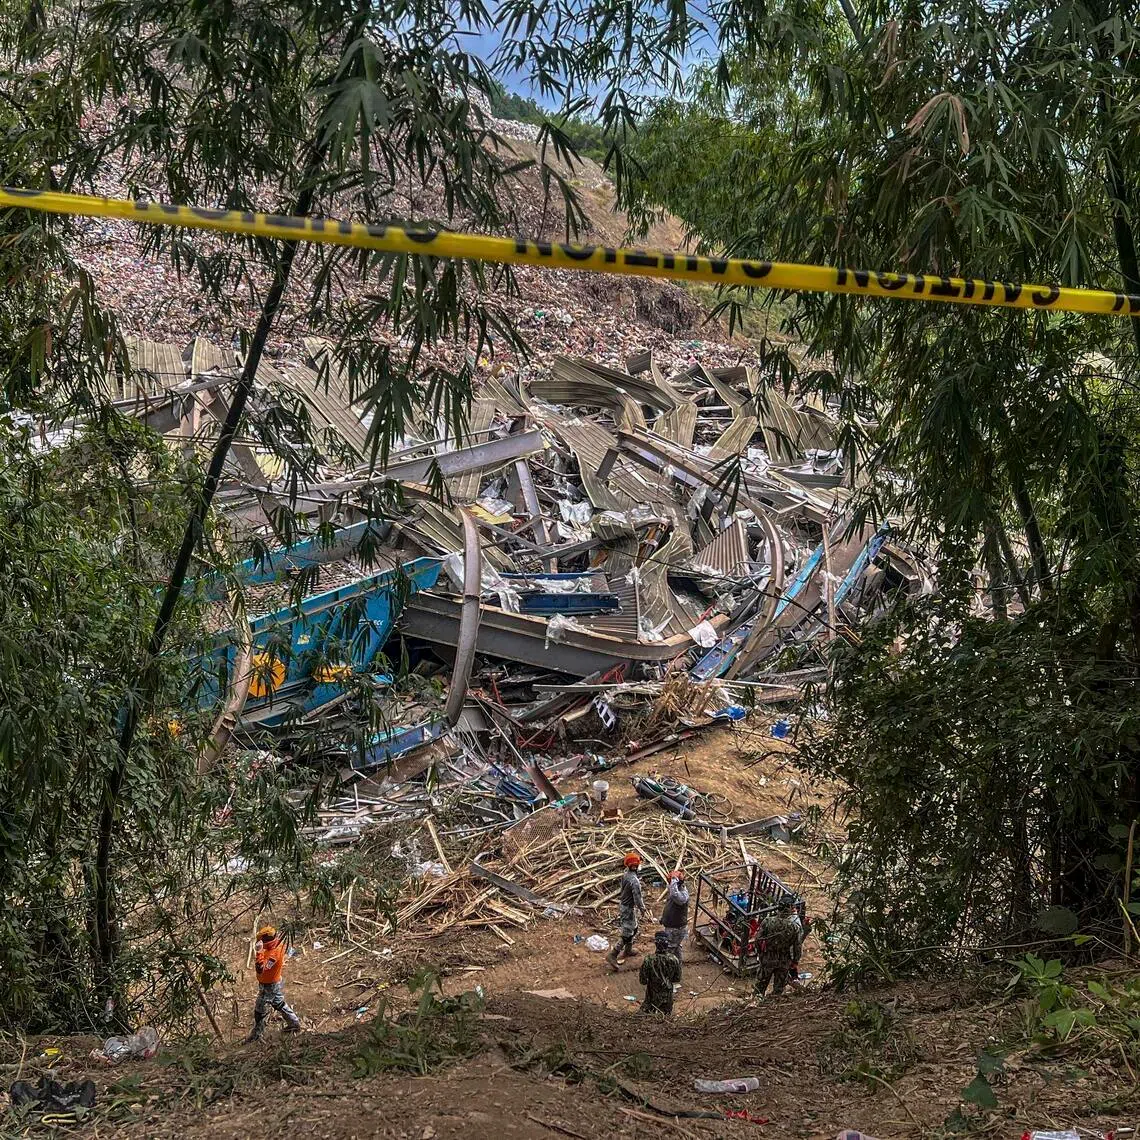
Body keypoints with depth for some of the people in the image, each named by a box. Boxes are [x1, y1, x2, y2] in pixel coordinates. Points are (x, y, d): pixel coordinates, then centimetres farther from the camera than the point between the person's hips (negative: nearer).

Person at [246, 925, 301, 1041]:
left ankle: (256, 1035, 26)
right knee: (279, 1004, 28)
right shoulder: (278, 943, -12)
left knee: (260, 1012, 9)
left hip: (268, 986, -9)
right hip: (276, 982, 9)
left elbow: (261, 969, -45)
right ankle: (295, 1023, 41)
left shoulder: (273, 954, -38)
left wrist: (258, 952, -49)